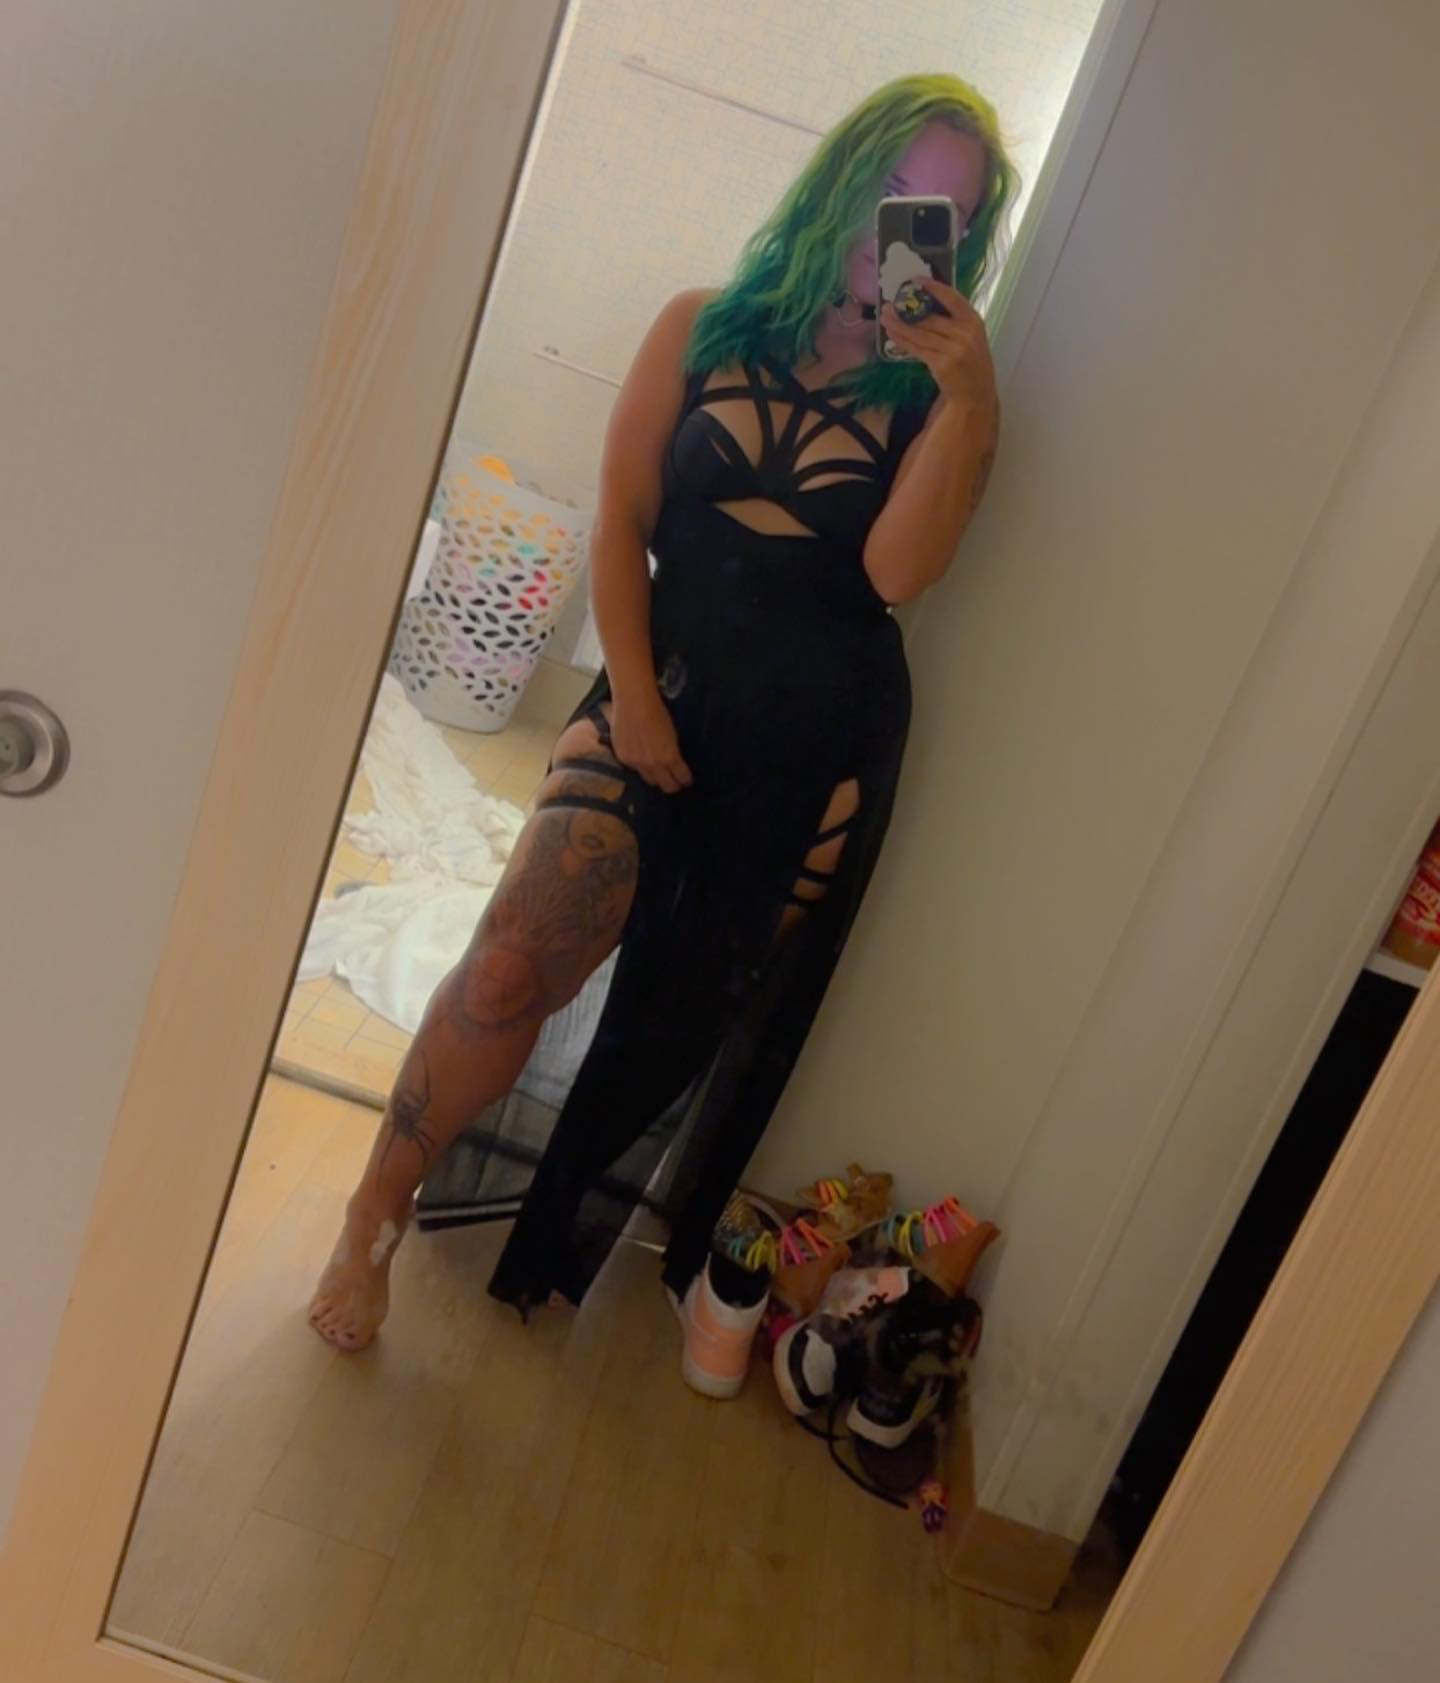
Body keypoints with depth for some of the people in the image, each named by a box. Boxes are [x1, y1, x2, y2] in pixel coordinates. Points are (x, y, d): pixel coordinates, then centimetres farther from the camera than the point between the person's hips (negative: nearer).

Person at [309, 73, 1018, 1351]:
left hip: (818, 743, 1)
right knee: (512, 965, -14)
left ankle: (553, 1227, 34)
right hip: (665, 697, 0)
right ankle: (376, 1217, 10)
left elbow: (898, 571, -9)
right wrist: (632, 698, -8)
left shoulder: (937, 390, 6)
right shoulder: (706, 326, 8)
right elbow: (619, 523, 2)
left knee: (683, 1026, 9)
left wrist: (965, 393, -14)